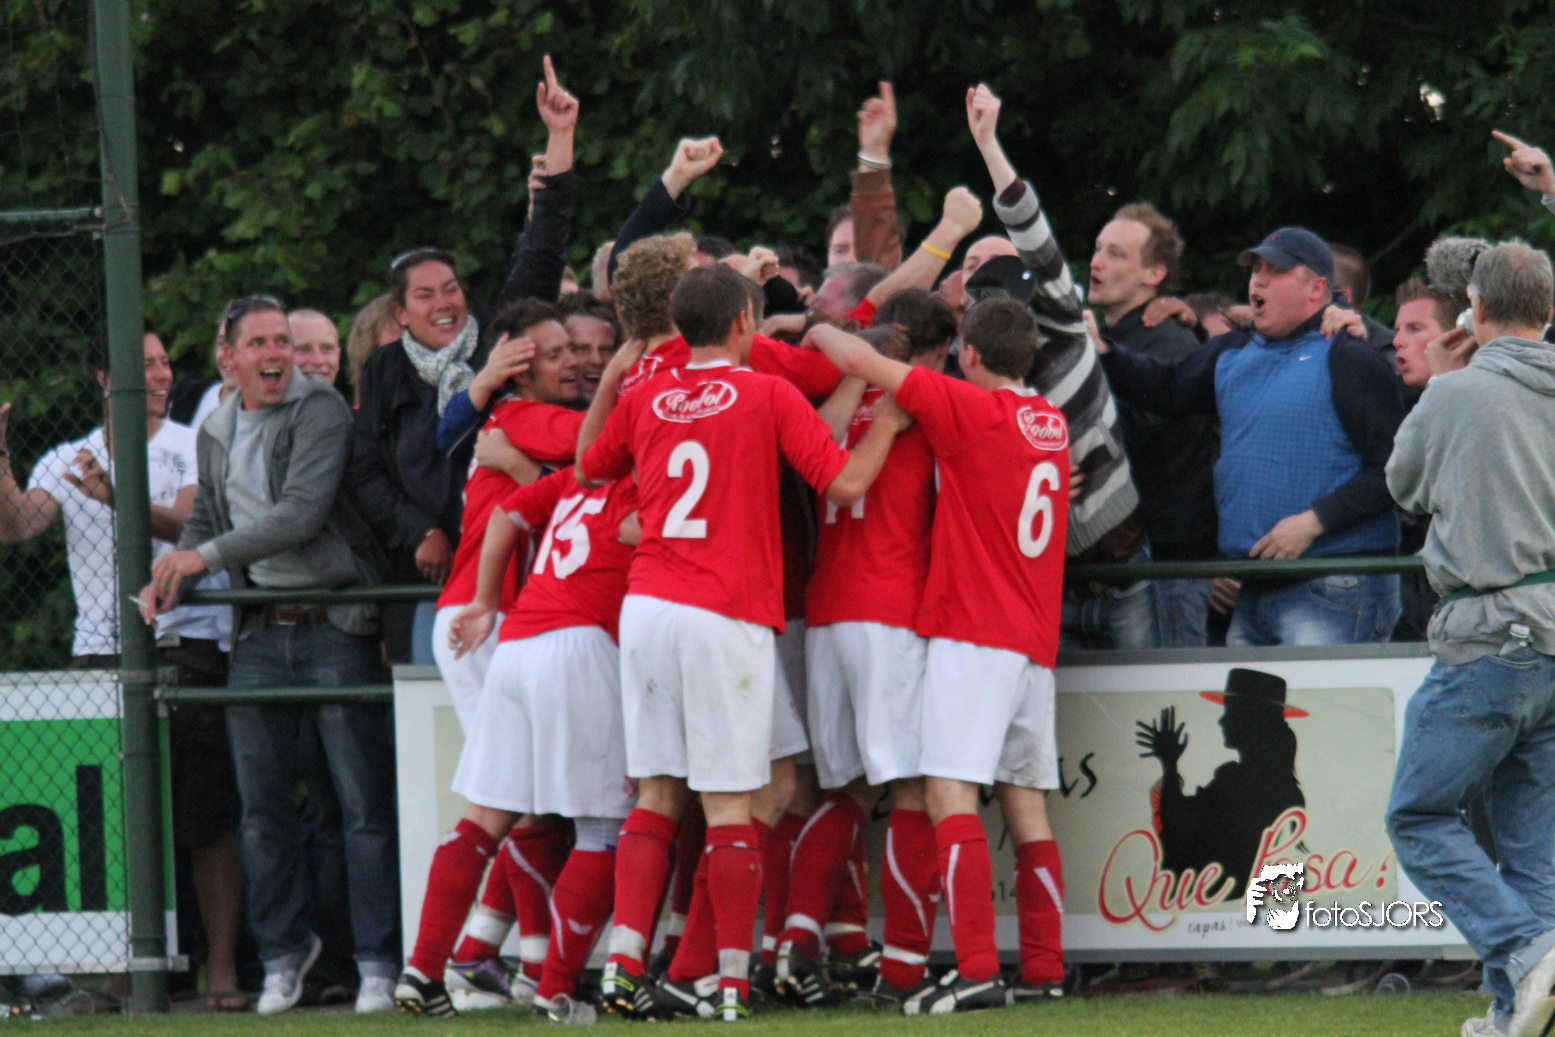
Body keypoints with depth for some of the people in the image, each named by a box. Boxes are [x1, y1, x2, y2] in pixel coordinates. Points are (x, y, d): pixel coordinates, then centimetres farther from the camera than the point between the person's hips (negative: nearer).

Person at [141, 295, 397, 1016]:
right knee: (263, 807, 7)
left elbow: (304, 512, -18)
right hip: (259, 632, 6)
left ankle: (379, 961, -1)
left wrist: (208, 554, -18)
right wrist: (169, 578, 7)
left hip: (333, 625, -6)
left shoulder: (322, 412, -7)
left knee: (364, 801, -6)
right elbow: (206, 520, 26)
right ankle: (283, 951, 21)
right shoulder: (215, 433, 13)